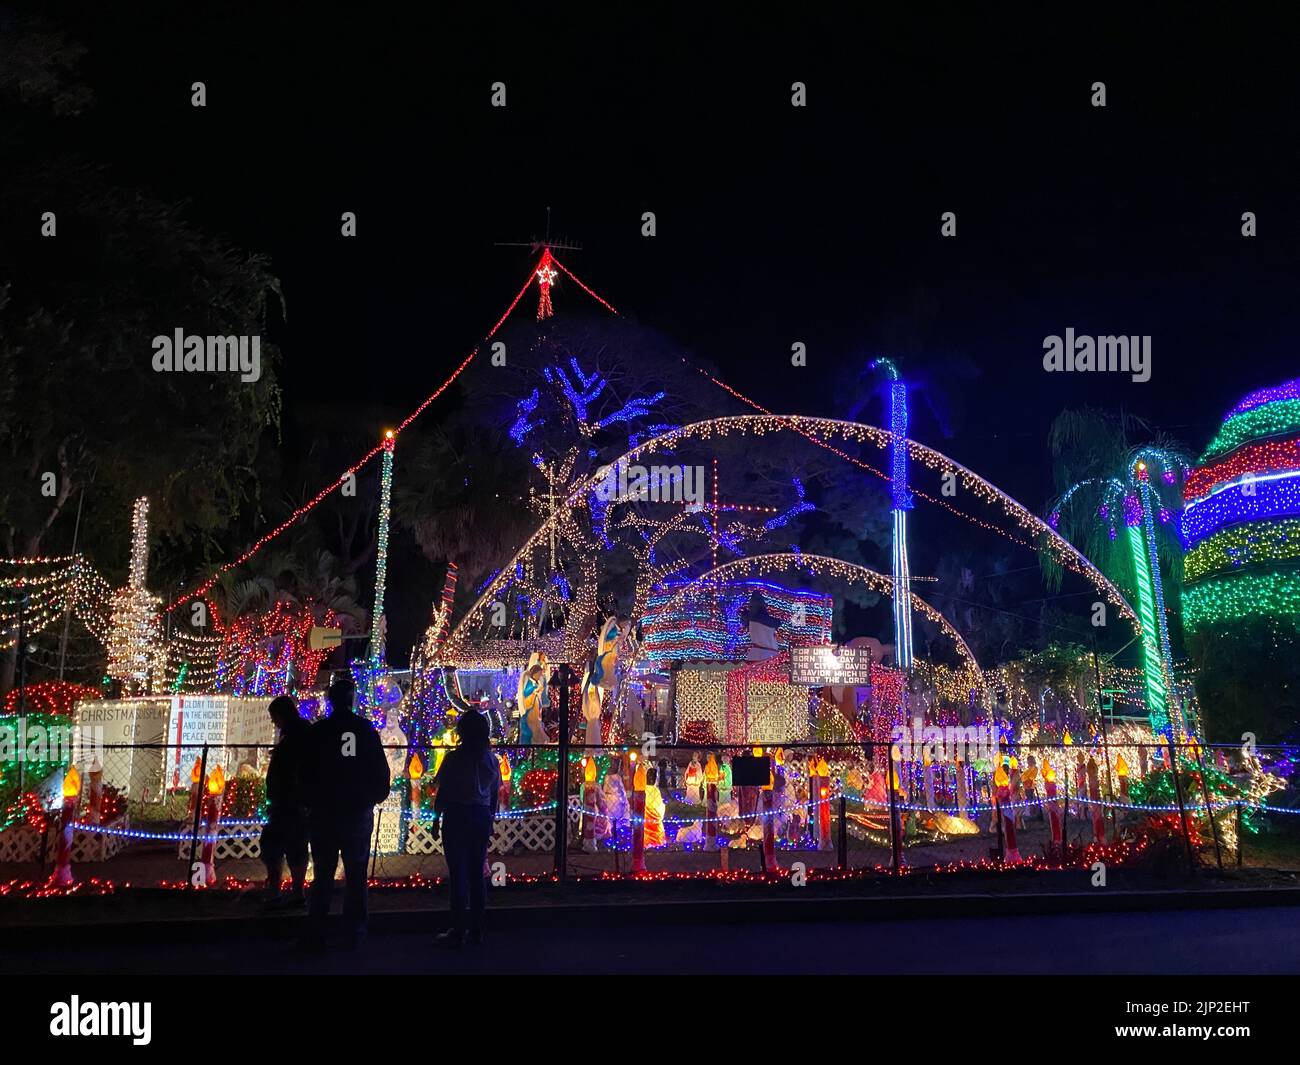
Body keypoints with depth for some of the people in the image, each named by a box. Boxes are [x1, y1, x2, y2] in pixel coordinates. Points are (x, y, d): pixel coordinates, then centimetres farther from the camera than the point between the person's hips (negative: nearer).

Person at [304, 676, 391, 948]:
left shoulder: (318, 730, -6)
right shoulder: (366, 729, -3)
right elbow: (381, 771, -2)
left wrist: (309, 801, 13)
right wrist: (375, 796, 14)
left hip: (325, 811, -1)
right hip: (359, 811, 1)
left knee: (324, 874, 5)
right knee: (356, 872, 10)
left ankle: (316, 933, 3)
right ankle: (354, 930, 12)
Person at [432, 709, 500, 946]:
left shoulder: (454, 758, -10)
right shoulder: (491, 759, 4)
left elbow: (442, 792, -7)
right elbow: (495, 794, 9)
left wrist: (437, 818, 3)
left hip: (457, 817, -4)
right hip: (481, 817, 4)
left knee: (458, 874, 1)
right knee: (477, 873, 11)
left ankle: (458, 932, 5)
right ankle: (476, 930, 16)